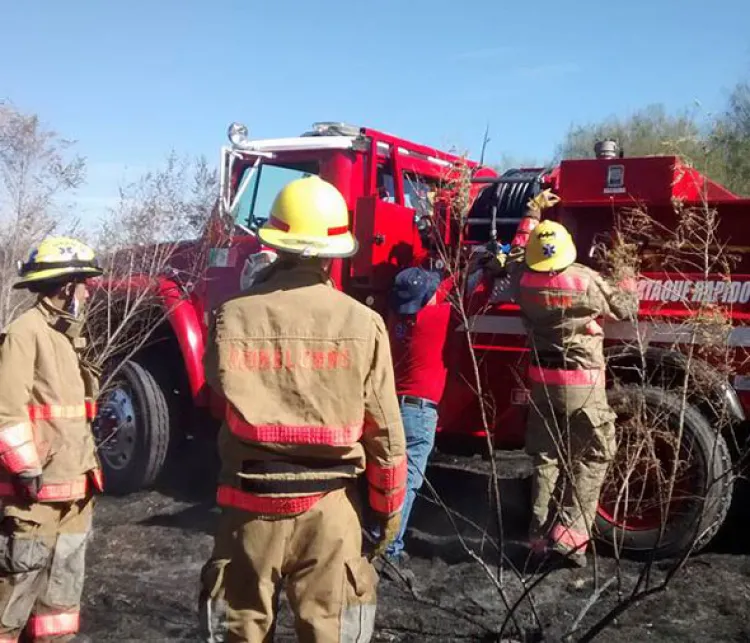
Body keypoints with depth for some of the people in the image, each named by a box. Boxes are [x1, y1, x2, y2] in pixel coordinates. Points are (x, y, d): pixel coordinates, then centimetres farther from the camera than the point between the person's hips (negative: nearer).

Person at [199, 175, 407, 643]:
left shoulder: (234, 318, -11)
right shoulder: (362, 323, -11)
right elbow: (384, 430, -6)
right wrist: (390, 507, 9)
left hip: (252, 504, 1)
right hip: (330, 508, 0)